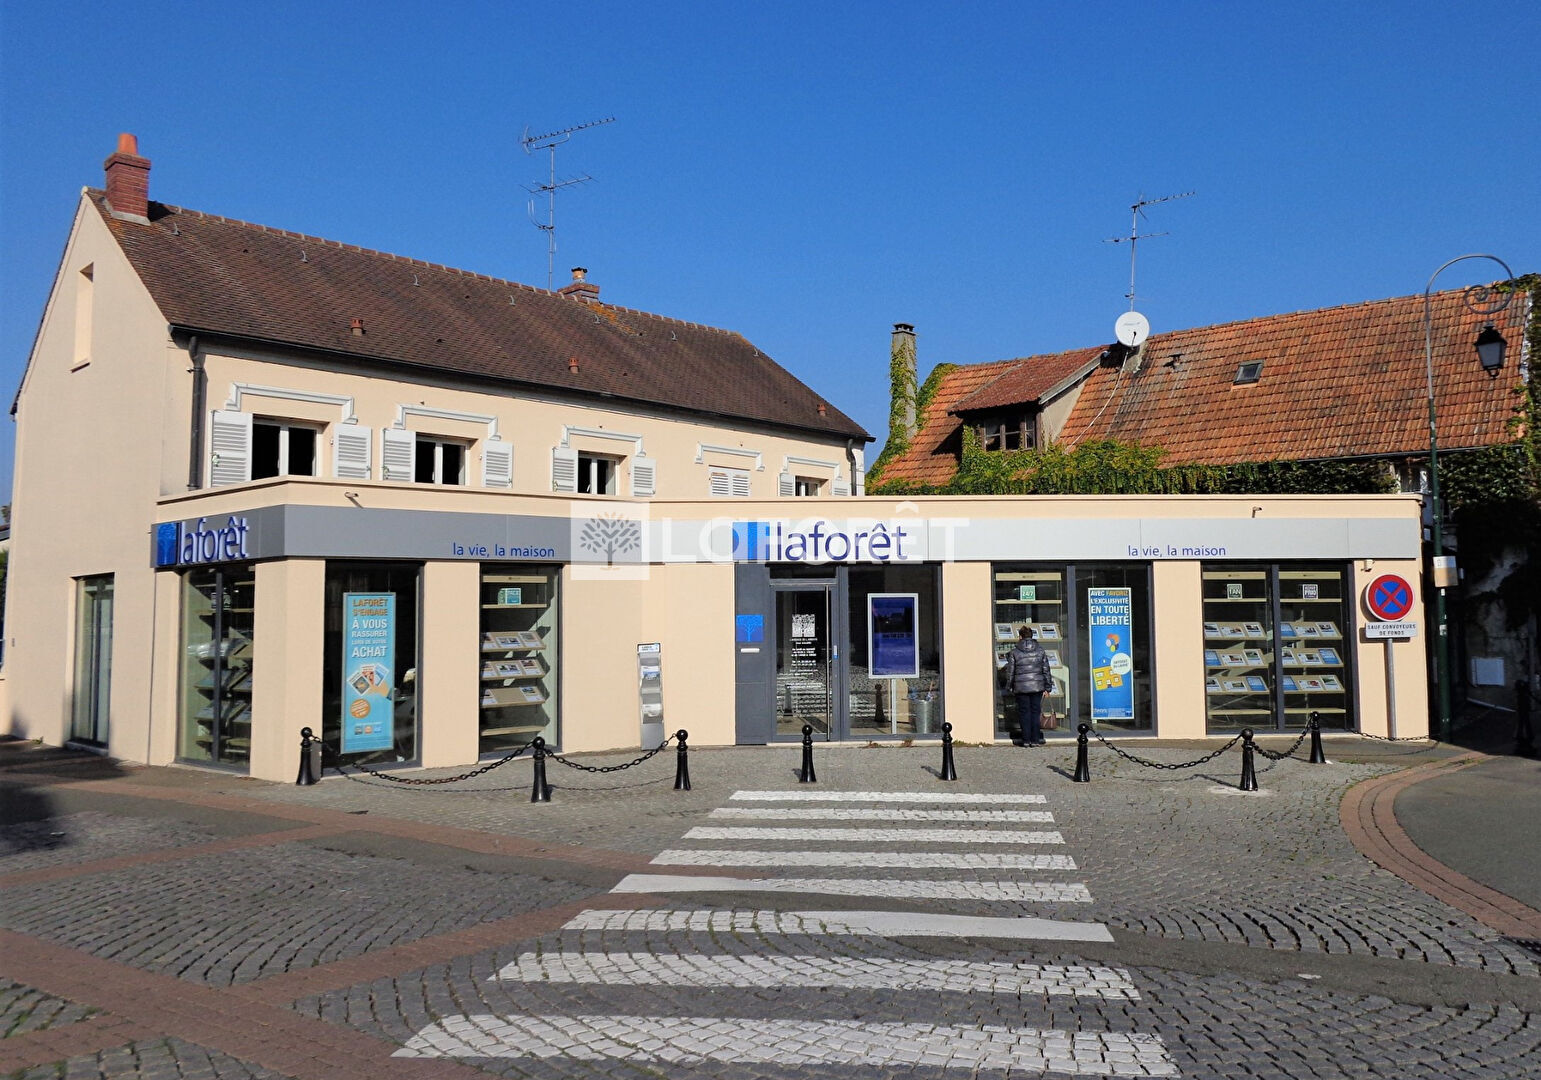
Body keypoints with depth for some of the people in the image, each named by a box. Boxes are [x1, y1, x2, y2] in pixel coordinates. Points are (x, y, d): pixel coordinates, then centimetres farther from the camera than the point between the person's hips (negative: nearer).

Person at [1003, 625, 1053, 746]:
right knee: (1036, 711, 7)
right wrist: (1047, 686, 12)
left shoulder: (1014, 653, -4)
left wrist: (1010, 685, 13)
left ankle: (1026, 740, 5)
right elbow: (1046, 670, 5)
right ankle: (1035, 740, 6)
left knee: (1024, 712, 5)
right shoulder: (1040, 651, 2)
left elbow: (1010, 672, 0)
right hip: (1037, 686, 1)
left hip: (1021, 687, -1)